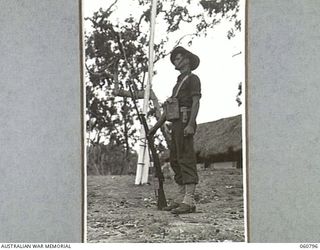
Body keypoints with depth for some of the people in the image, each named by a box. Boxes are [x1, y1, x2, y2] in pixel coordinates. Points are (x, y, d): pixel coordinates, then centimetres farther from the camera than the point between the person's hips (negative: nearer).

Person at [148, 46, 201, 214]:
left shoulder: (193, 79, 0)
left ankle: (189, 201, -20)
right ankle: (180, 198, 11)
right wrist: (157, 126, 23)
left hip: (185, 122, -10)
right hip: (176, 124, 10)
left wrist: (190, 124, -25)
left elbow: (196, 102, -13)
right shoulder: (179, 82, 28)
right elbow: (169, 107, 27)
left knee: (186, 159, -15)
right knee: (175, 160, 8)